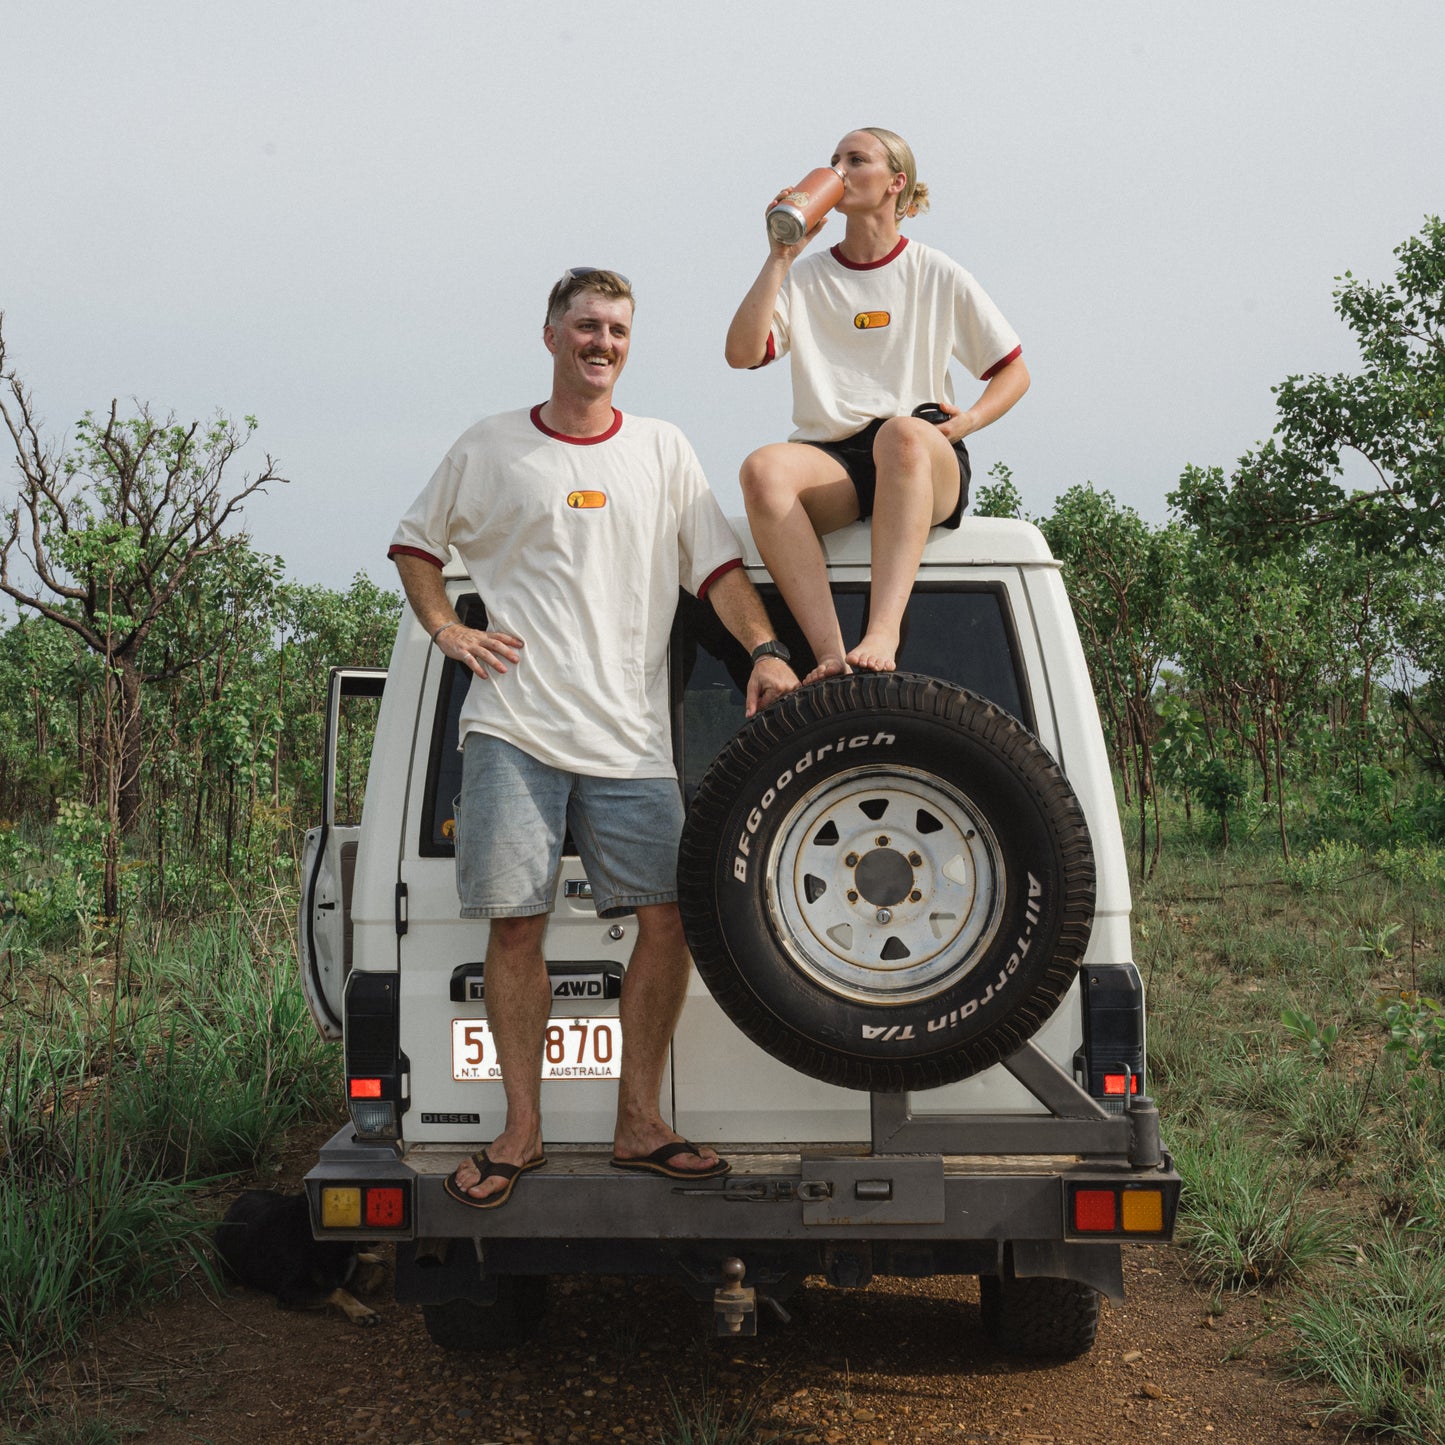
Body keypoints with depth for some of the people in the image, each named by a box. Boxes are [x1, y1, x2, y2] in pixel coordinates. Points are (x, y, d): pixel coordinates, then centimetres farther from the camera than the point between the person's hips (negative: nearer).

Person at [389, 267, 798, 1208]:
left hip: (631, 736, 1)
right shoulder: (490, 449, 10)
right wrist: (447, 631, 6)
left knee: (668, 917, -5)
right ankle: (522, 1130, 11)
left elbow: (719, 566, 8)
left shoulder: (663, 451, 13)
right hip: (515, 726, -1)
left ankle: (640, 1124, 8)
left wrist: (765, 649, -8)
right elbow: (416, 543, 21)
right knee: (516, 922, -1)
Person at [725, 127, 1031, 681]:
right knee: (764, 466, -34)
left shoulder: (937, 276, 13)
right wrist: (779, 257, 1)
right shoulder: (805, 277, 16)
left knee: (902, 433, -39)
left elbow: (1013, 371, 16)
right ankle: (832, 655, -43)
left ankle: (882, 636, -51)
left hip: (930, 468, -1)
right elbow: (742, 353, 0)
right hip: (830, 461, 2)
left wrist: (969, 420, -4)